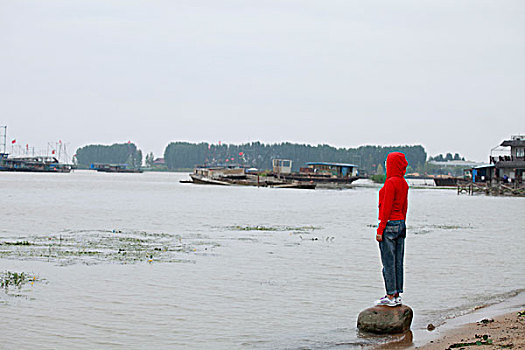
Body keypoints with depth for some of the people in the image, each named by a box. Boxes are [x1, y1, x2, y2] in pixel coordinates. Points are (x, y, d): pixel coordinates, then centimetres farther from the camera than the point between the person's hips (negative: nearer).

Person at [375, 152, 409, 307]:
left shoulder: (391, 182, -15)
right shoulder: (404, 183, 10)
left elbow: (386, 208, -17)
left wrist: (380, 230, -14)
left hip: (389, 224, -9)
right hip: (401, 224, 9)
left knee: (388, 262, -3)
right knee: (398, 262, 10)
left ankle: (391, 296, -1)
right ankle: (397, 295, 15)